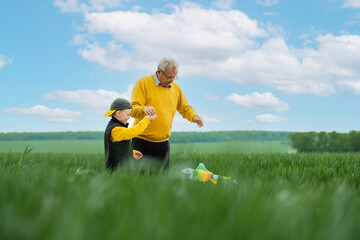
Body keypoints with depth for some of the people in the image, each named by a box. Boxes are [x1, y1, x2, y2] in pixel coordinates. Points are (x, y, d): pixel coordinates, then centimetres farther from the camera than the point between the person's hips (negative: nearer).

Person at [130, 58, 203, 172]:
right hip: (142, 141, -4)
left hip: (163, 143, 5)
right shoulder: (143, 83, -6)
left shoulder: (175, 87, 11)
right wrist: (144, 109, -36)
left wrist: (194, 117, -3)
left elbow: (185, 108, 19)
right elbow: (133, 109, -14)